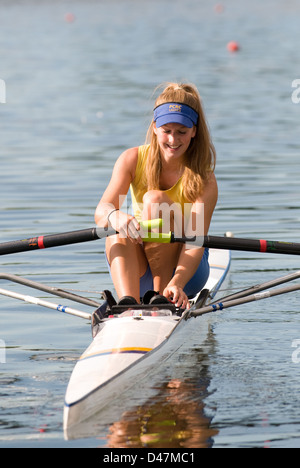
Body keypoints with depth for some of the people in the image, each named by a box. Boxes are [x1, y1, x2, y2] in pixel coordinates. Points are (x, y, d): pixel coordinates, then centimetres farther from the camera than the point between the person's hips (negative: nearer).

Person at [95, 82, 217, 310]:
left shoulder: (204, 177, -15)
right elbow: (100, 212, -21)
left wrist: (176, 283, -47)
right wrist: (114, 216, -48)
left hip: (184, 268, -2)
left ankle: (163, 296, -28)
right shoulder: (133, 159, -7)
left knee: (154, 199, -26)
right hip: (140, 274, 2)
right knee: (118, 233, -30)